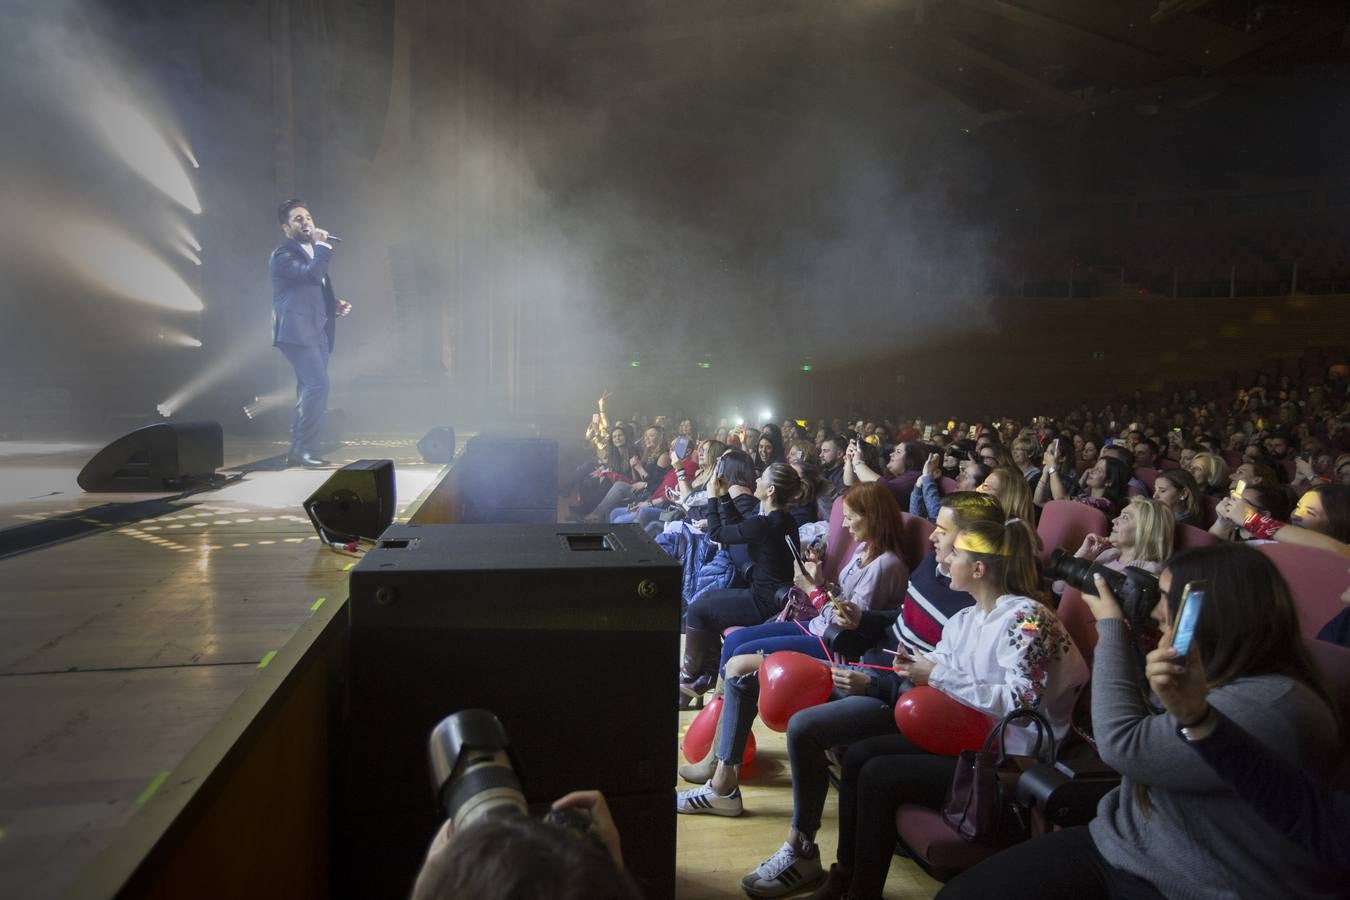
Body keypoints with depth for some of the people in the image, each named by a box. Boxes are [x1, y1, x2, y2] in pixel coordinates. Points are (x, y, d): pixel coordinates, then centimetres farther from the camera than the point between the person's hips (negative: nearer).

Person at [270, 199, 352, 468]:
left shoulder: (312, 253, 23)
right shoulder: (283, 255, -6)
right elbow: (312, 274, -24)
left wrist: (335, 305, 12)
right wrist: (322, 245, -14)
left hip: (317, 331, 9)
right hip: (297, 331, -9)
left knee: (310, 389, 9)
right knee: (318, 385, -20)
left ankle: (298, 450, 16)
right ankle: (305, 449, -15)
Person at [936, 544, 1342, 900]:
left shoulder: (1272, 706, -23)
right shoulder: (1214, 674, 5)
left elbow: (1124, 746, -23)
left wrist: (1112, 629, -14)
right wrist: (1123, 633, 6)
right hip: (1116, 847, 8)